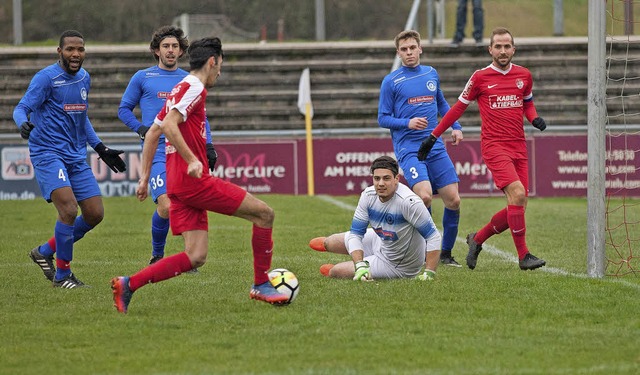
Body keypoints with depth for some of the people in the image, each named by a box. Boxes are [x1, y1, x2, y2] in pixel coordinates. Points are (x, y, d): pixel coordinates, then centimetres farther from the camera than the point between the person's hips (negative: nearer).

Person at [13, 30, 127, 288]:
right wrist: (23, 124, -37)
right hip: (47, 153, -8)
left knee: (95, 214, 3)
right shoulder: (46, 78, -9)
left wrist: (101, 149, 25)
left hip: (76, 157, 8)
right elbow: (22, 108, -14)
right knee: (68, 209, -22)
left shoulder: (84, 78, 13)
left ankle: (45, 252, 21)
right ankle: (62, 274, -7)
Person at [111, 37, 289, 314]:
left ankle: (128, 284, -7)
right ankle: (261, 285, 5)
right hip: (194, 181, -10)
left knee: (195, 257, 3)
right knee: (264, 213, -1)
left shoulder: (181, 89, 21)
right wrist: (192, 160, -24)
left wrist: (145, 177, 22)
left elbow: (152, 134, 23)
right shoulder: (195, 88, -8)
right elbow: (169, 125, -23)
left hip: (176, 184, 10)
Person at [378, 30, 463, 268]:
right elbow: (383, 118, 0)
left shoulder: (431, 74, 13)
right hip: (408, 149, -5)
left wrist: (455, 126, 14)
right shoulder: (391, 82, -1)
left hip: (436, 148, 5)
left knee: (453, 200, -2)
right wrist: (408, 123, -16)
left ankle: (446, 253, 15)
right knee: (424, 196, -25)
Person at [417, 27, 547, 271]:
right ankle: (523, 255, -15)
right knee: (517, 194, -22)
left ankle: (477, 239, 23)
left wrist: (535, 118, 4)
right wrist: (433, 136, 10)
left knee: (517, 207, 1)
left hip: (518, 147, 5)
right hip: (494, 145, -5)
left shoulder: (524, 76, 9)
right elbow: (459, 107, 9)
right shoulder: (480, 78, -1)